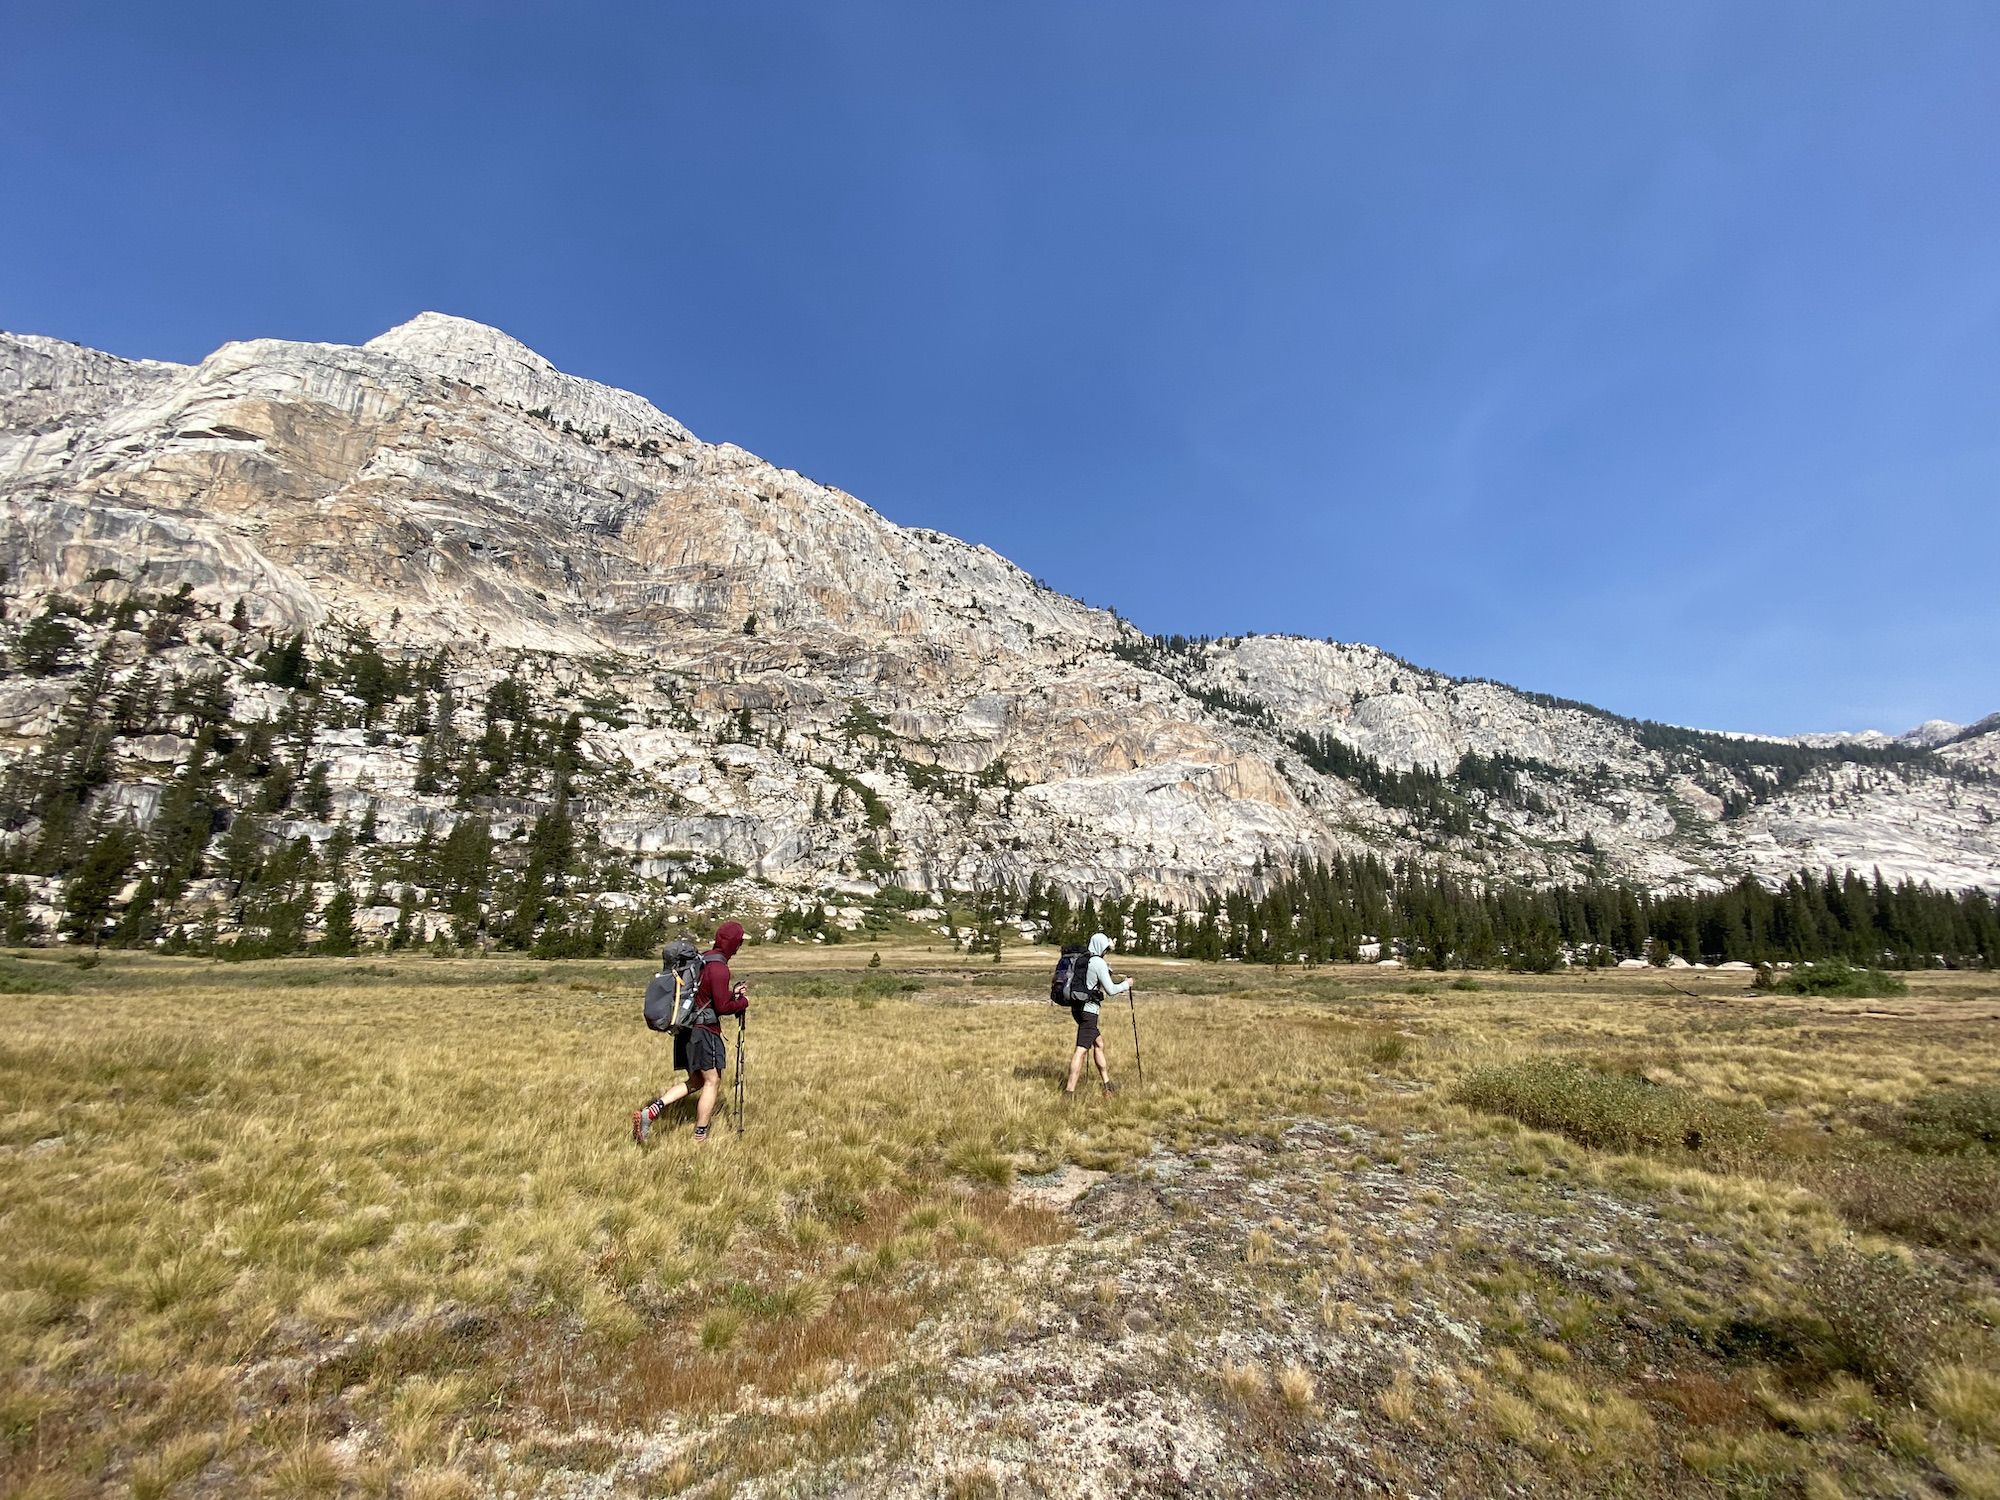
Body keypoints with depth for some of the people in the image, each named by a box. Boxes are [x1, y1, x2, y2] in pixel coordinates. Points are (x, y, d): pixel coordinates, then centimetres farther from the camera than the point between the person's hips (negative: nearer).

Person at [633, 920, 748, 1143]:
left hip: (687, 1028, 9)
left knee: (695, 1081, 17)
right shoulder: (719, 967, -19)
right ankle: (700, 1137, 11)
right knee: (712, 1082, 4)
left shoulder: (701, 960, 10)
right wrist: (743, 1001, -1)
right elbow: (722, 1007, -19)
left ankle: (649, 1113, 5)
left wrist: (731, 992, 14)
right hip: (704, 1031, -9)